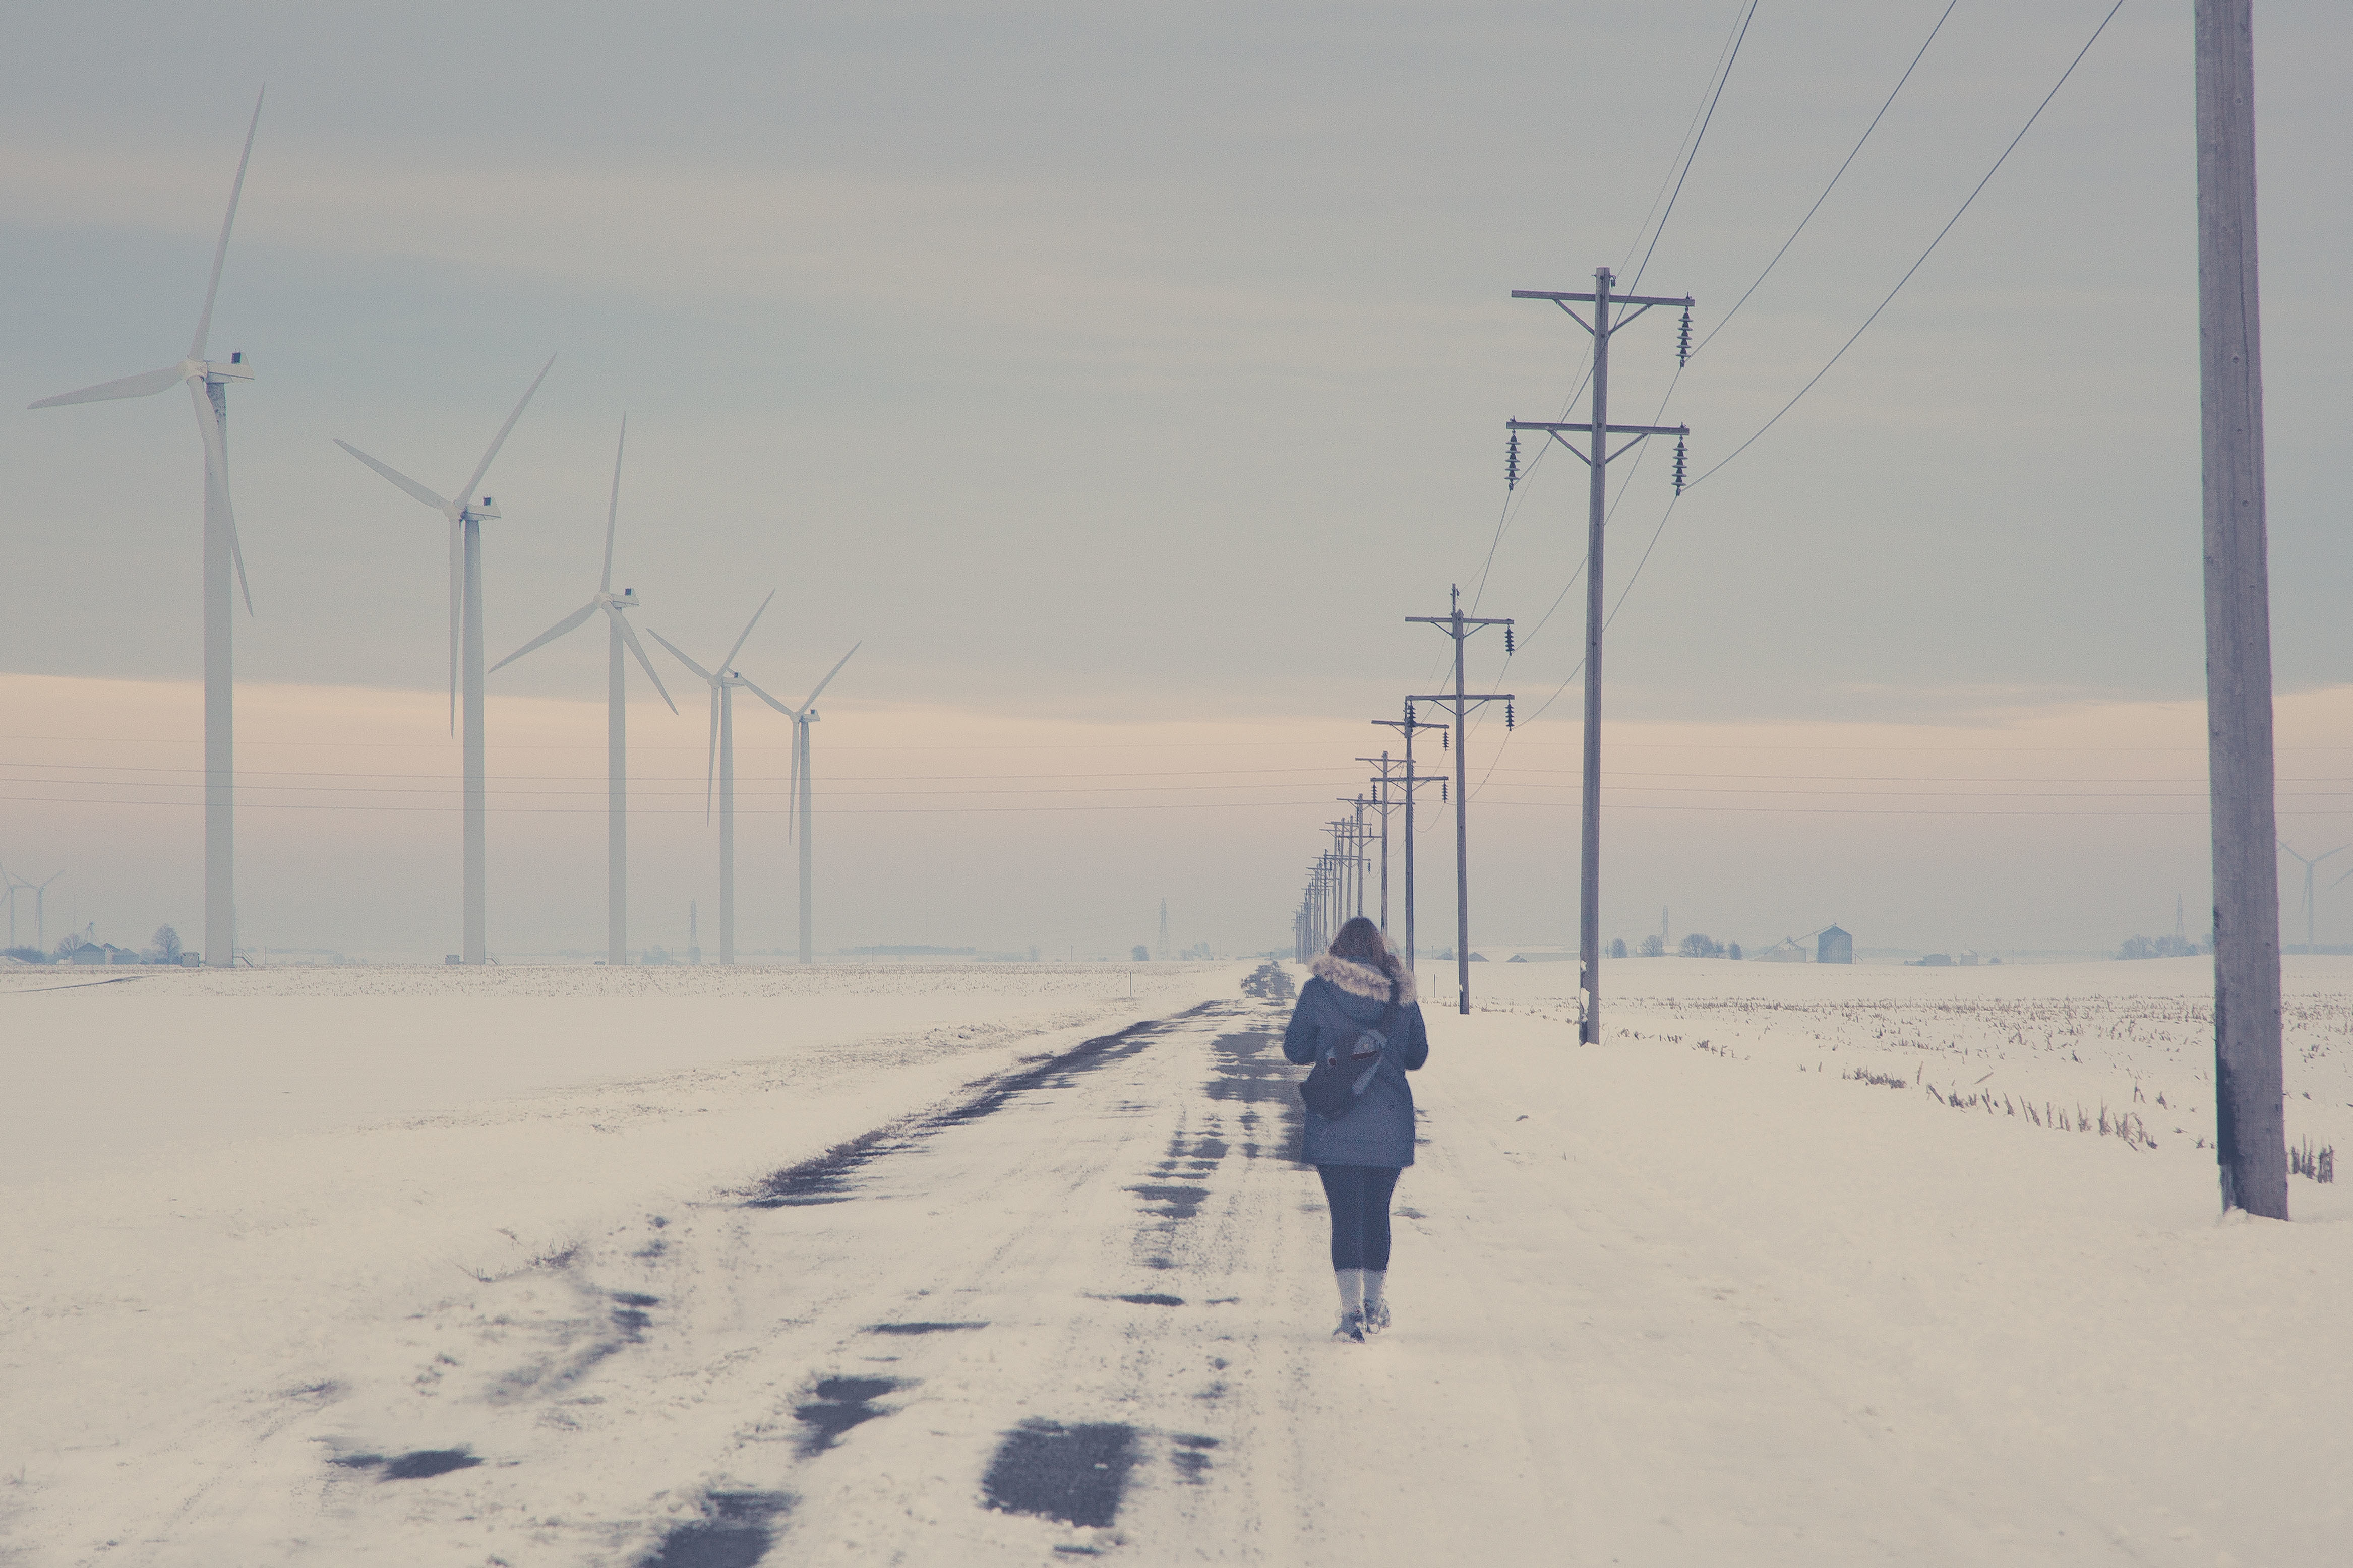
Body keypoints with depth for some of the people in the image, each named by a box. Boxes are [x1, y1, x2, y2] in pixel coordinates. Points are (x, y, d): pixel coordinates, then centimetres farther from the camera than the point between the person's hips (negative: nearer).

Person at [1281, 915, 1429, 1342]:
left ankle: (1352, 1310, -12)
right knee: (1377, 1212, 17)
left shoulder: (1319, 989, -6)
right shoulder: (1402, 994, 1)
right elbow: (1417, 1056, 8)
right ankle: (1375, 1305, 26)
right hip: (1391, 1123, 3)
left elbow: (1295, 1048, -1)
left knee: (1346, 1215, -1)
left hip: (1336, 1123, -2)